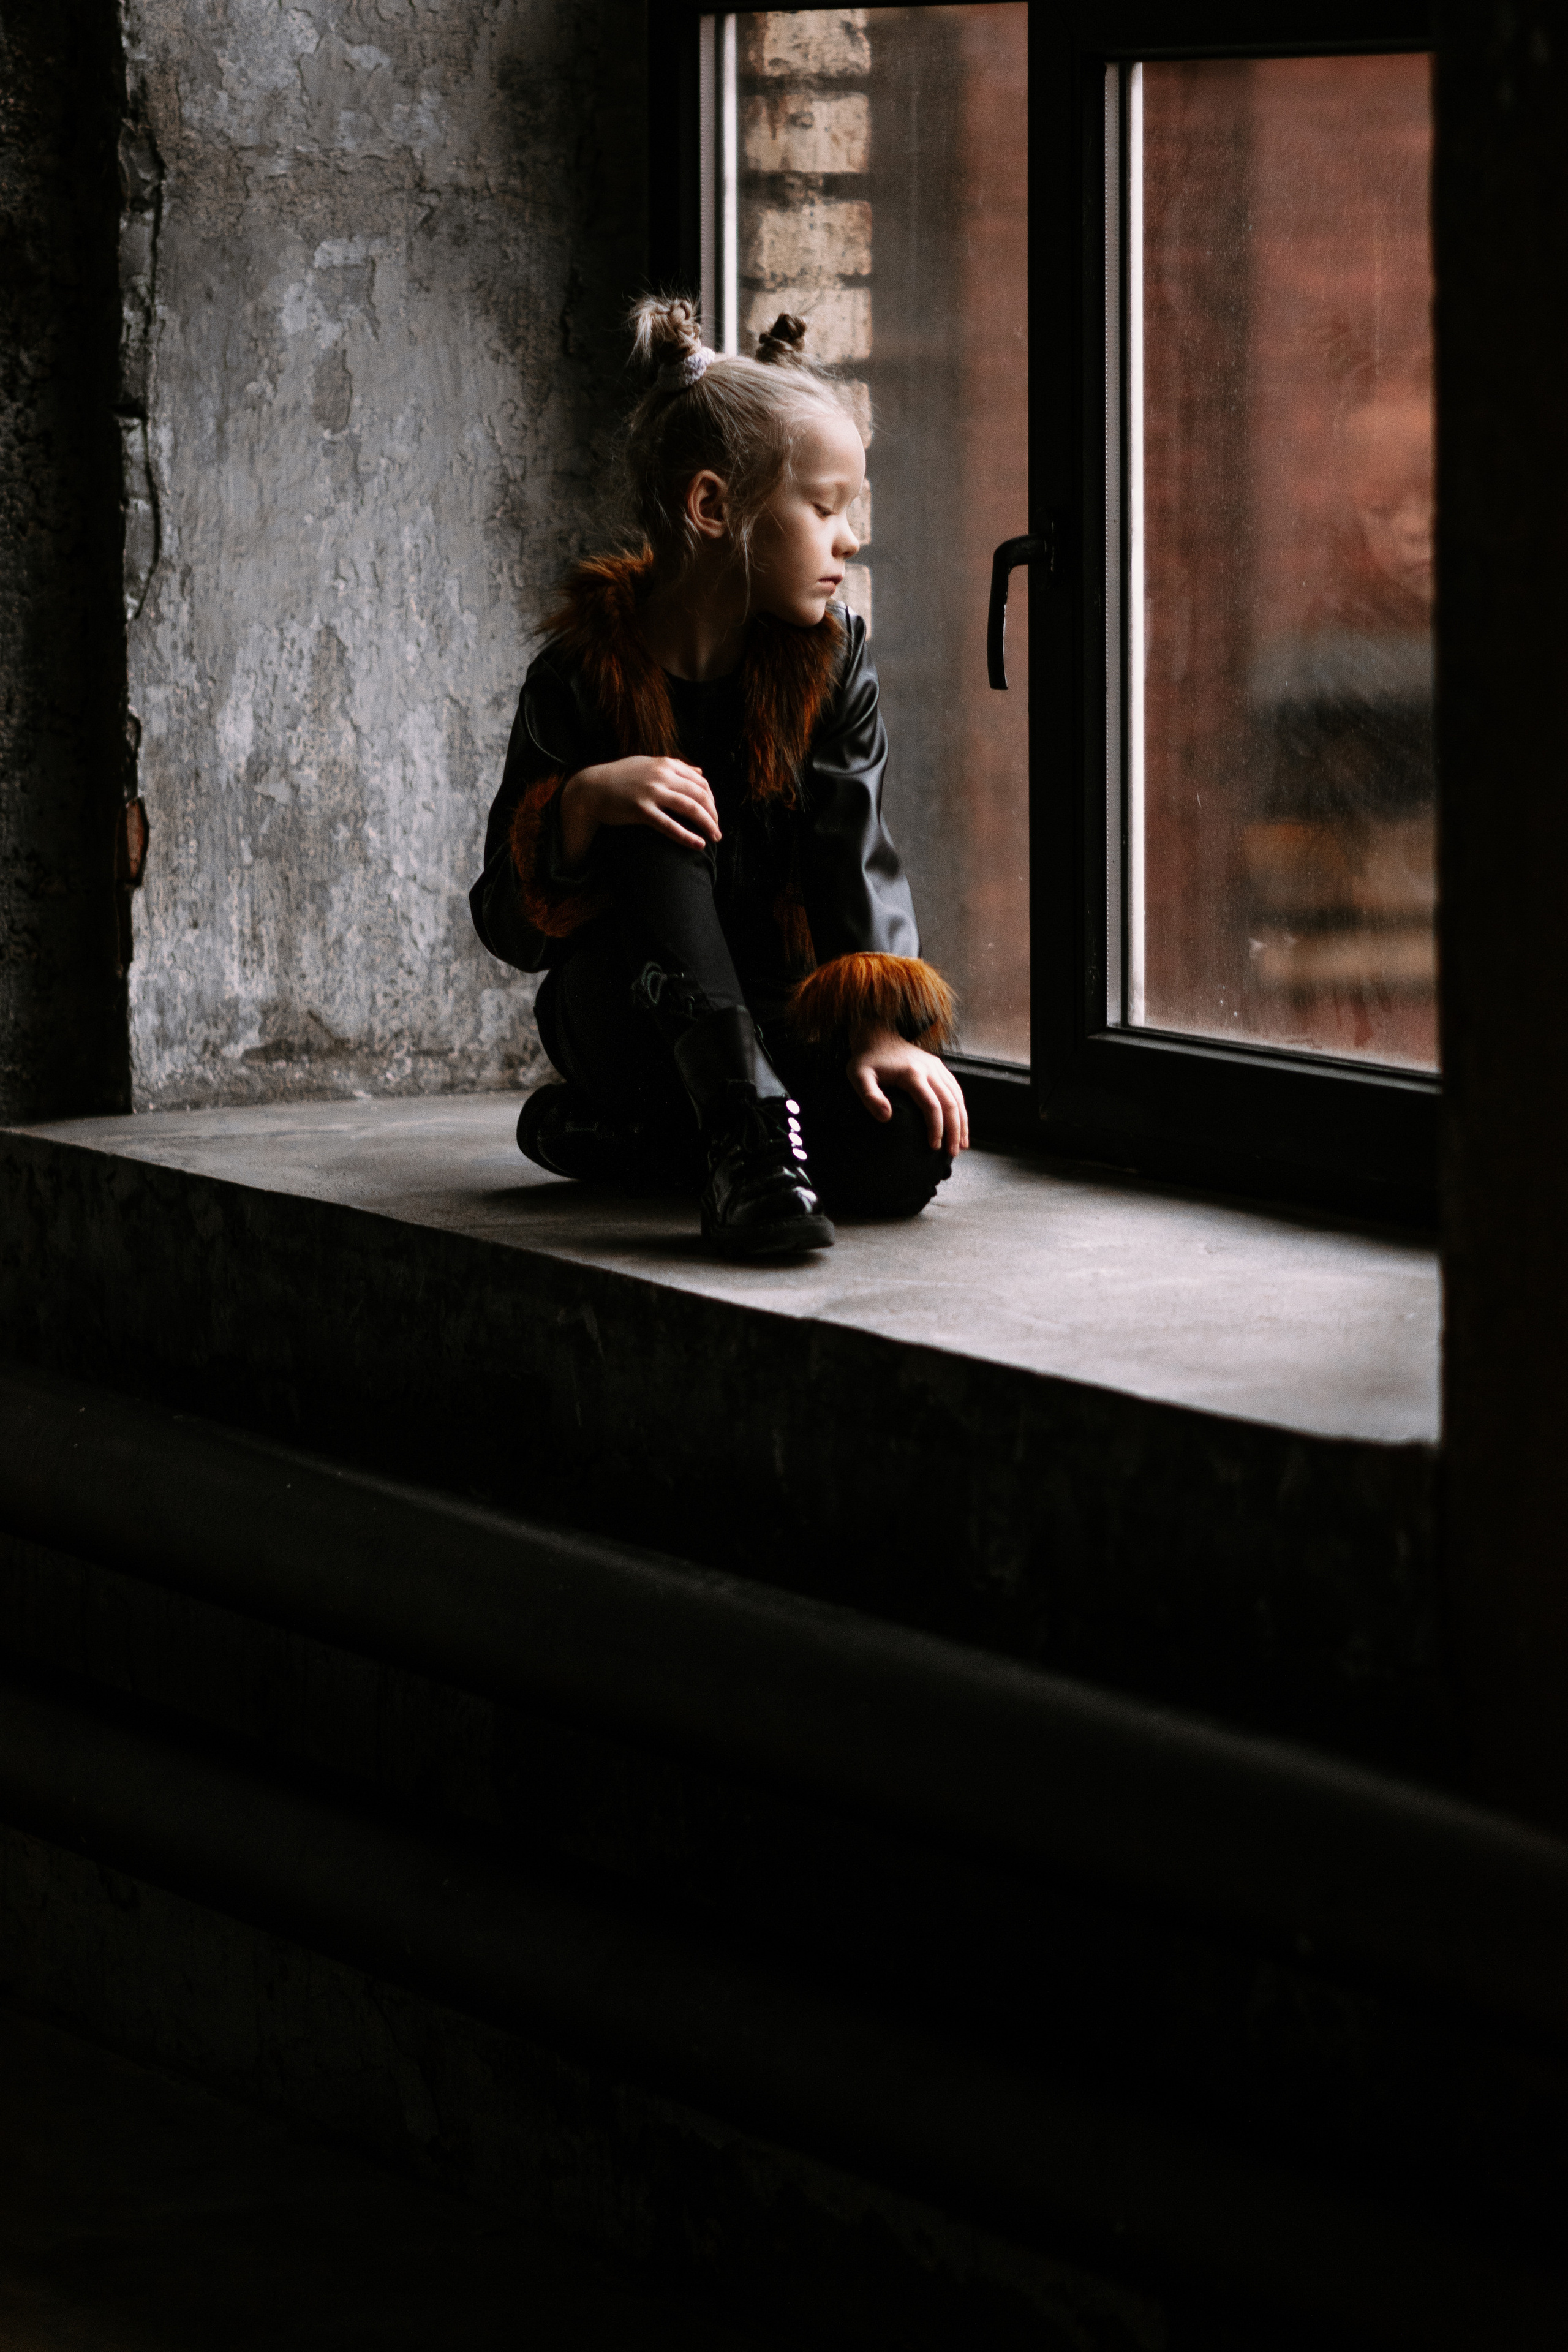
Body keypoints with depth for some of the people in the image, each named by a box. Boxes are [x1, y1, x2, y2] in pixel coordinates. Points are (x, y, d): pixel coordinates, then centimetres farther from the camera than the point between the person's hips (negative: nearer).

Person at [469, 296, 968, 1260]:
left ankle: (606, 1139, -7)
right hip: (630, 1026, -2)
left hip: (776, 1021, 3)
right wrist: (581, 805, -31)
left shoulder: (832, 663, -2)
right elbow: (508, 926, -11)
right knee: (653, 822, -30)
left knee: (910, 1154, -28)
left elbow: (857, 860, -7)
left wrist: (882, 1029, -23)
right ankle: (746, 1140, -37)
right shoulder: (585, 676, -11)